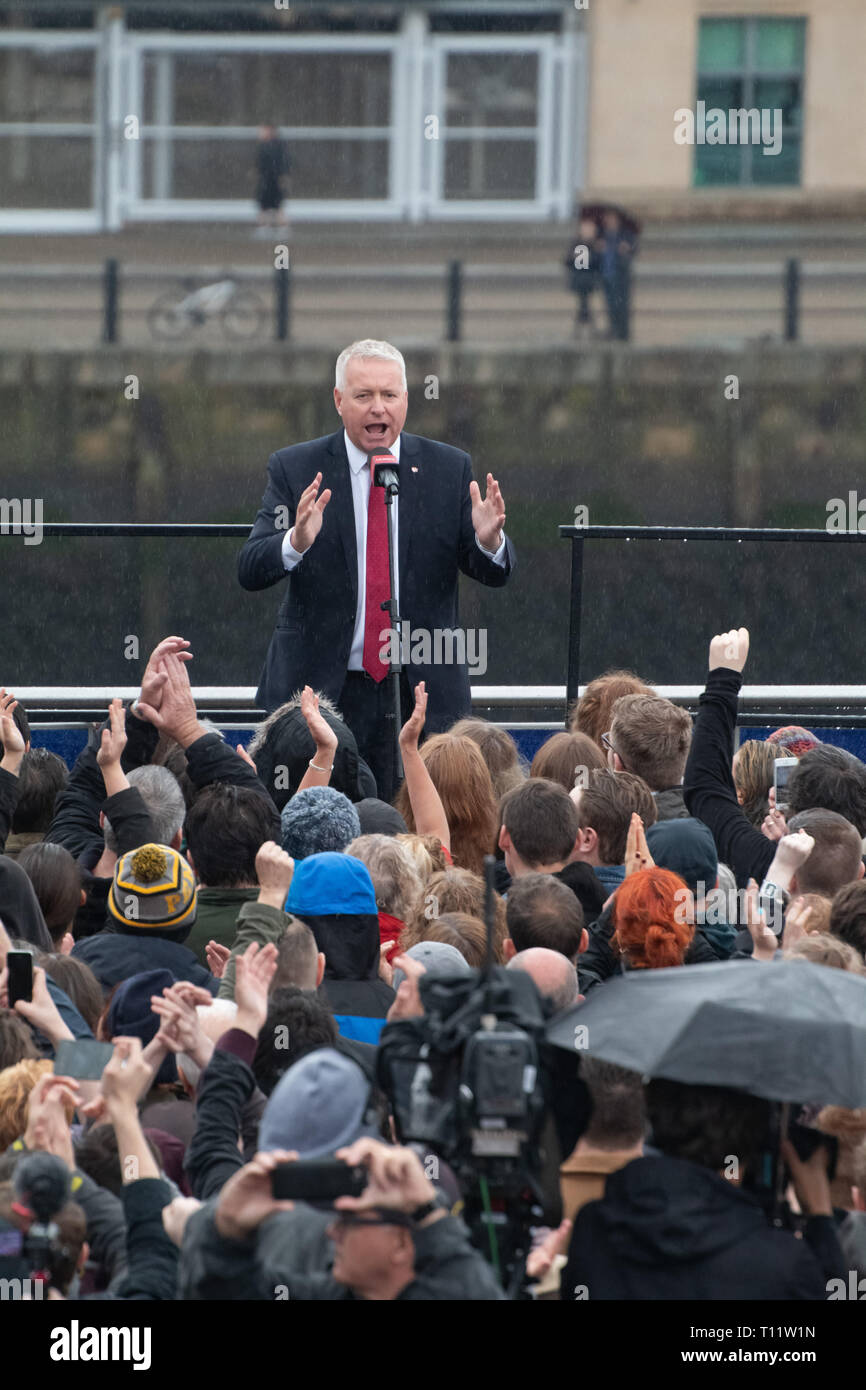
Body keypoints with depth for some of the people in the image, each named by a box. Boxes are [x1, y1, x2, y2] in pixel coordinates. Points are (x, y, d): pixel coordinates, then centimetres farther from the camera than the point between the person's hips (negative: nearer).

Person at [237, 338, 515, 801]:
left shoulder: (448, 469, 5)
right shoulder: (295, 469, 1)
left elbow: (494, 573, 4)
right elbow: (250, 570, -8)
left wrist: (488, 541, -20)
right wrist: (296, 542, -29)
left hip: (422, 691, 1)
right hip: (319, 689, -1)